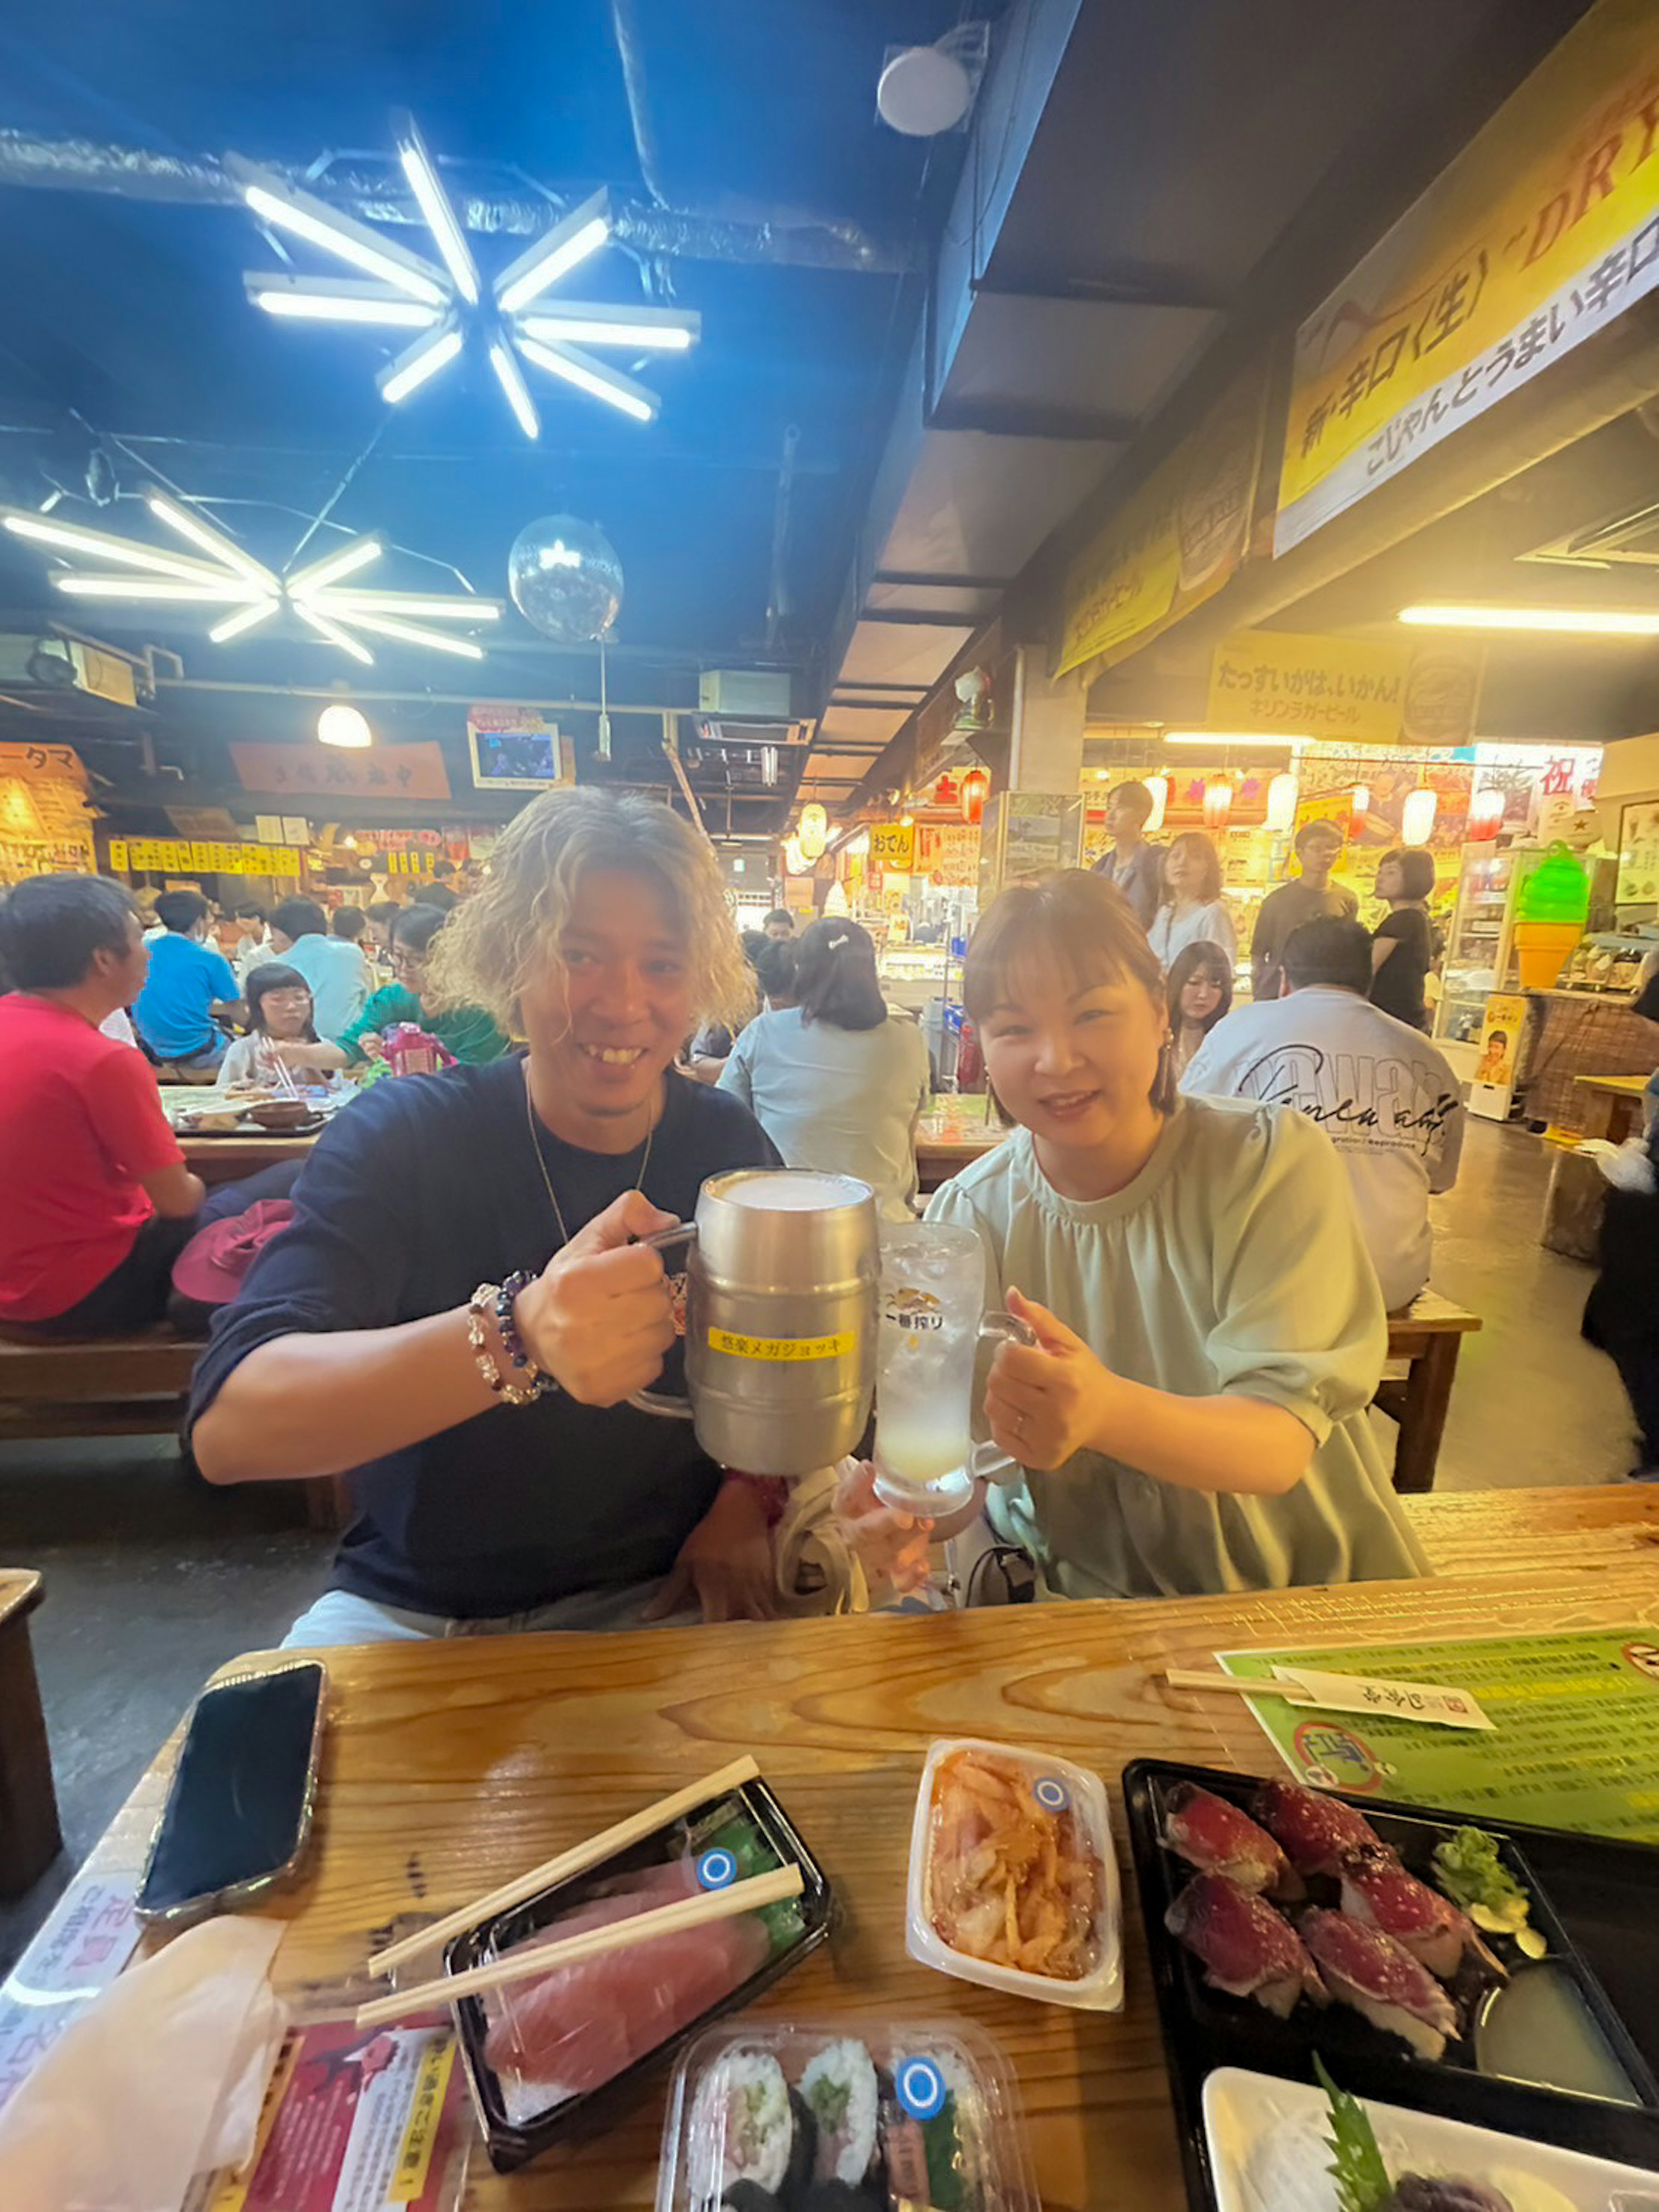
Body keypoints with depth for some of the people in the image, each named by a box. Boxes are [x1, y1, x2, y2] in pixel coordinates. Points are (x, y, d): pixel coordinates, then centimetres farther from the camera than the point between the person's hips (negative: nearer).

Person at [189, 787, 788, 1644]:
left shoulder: (727, 1146, -6)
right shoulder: (403, 1134, -12)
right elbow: (226, 1427, -25)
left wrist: (745, 1505, -13)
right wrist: (518, 1337, -42)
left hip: (656, 1597, 1)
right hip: (409, 1608, 0)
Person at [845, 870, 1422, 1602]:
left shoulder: (1273, 1163, -14)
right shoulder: (969, 1217, -10)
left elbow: (1282, 1443, -23)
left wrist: (1103, 1411, -43)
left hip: (1297, 1586, 0)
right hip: (1073, 1592, 1)